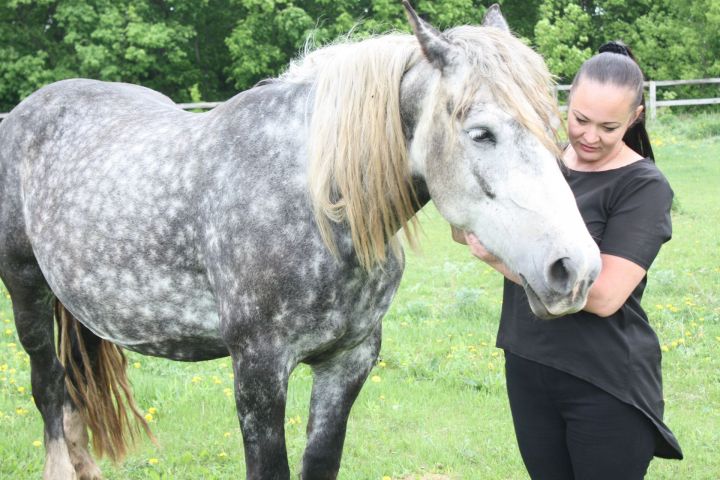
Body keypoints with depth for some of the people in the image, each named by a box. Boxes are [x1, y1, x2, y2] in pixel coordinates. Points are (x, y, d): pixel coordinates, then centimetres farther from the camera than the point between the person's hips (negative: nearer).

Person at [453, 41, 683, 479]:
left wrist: (501, 258, -23)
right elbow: (465, 233, 7)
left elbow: (604, 295, -22)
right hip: (527, 372, 5)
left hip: (606, 386, -5)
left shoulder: (644, 187, -12)